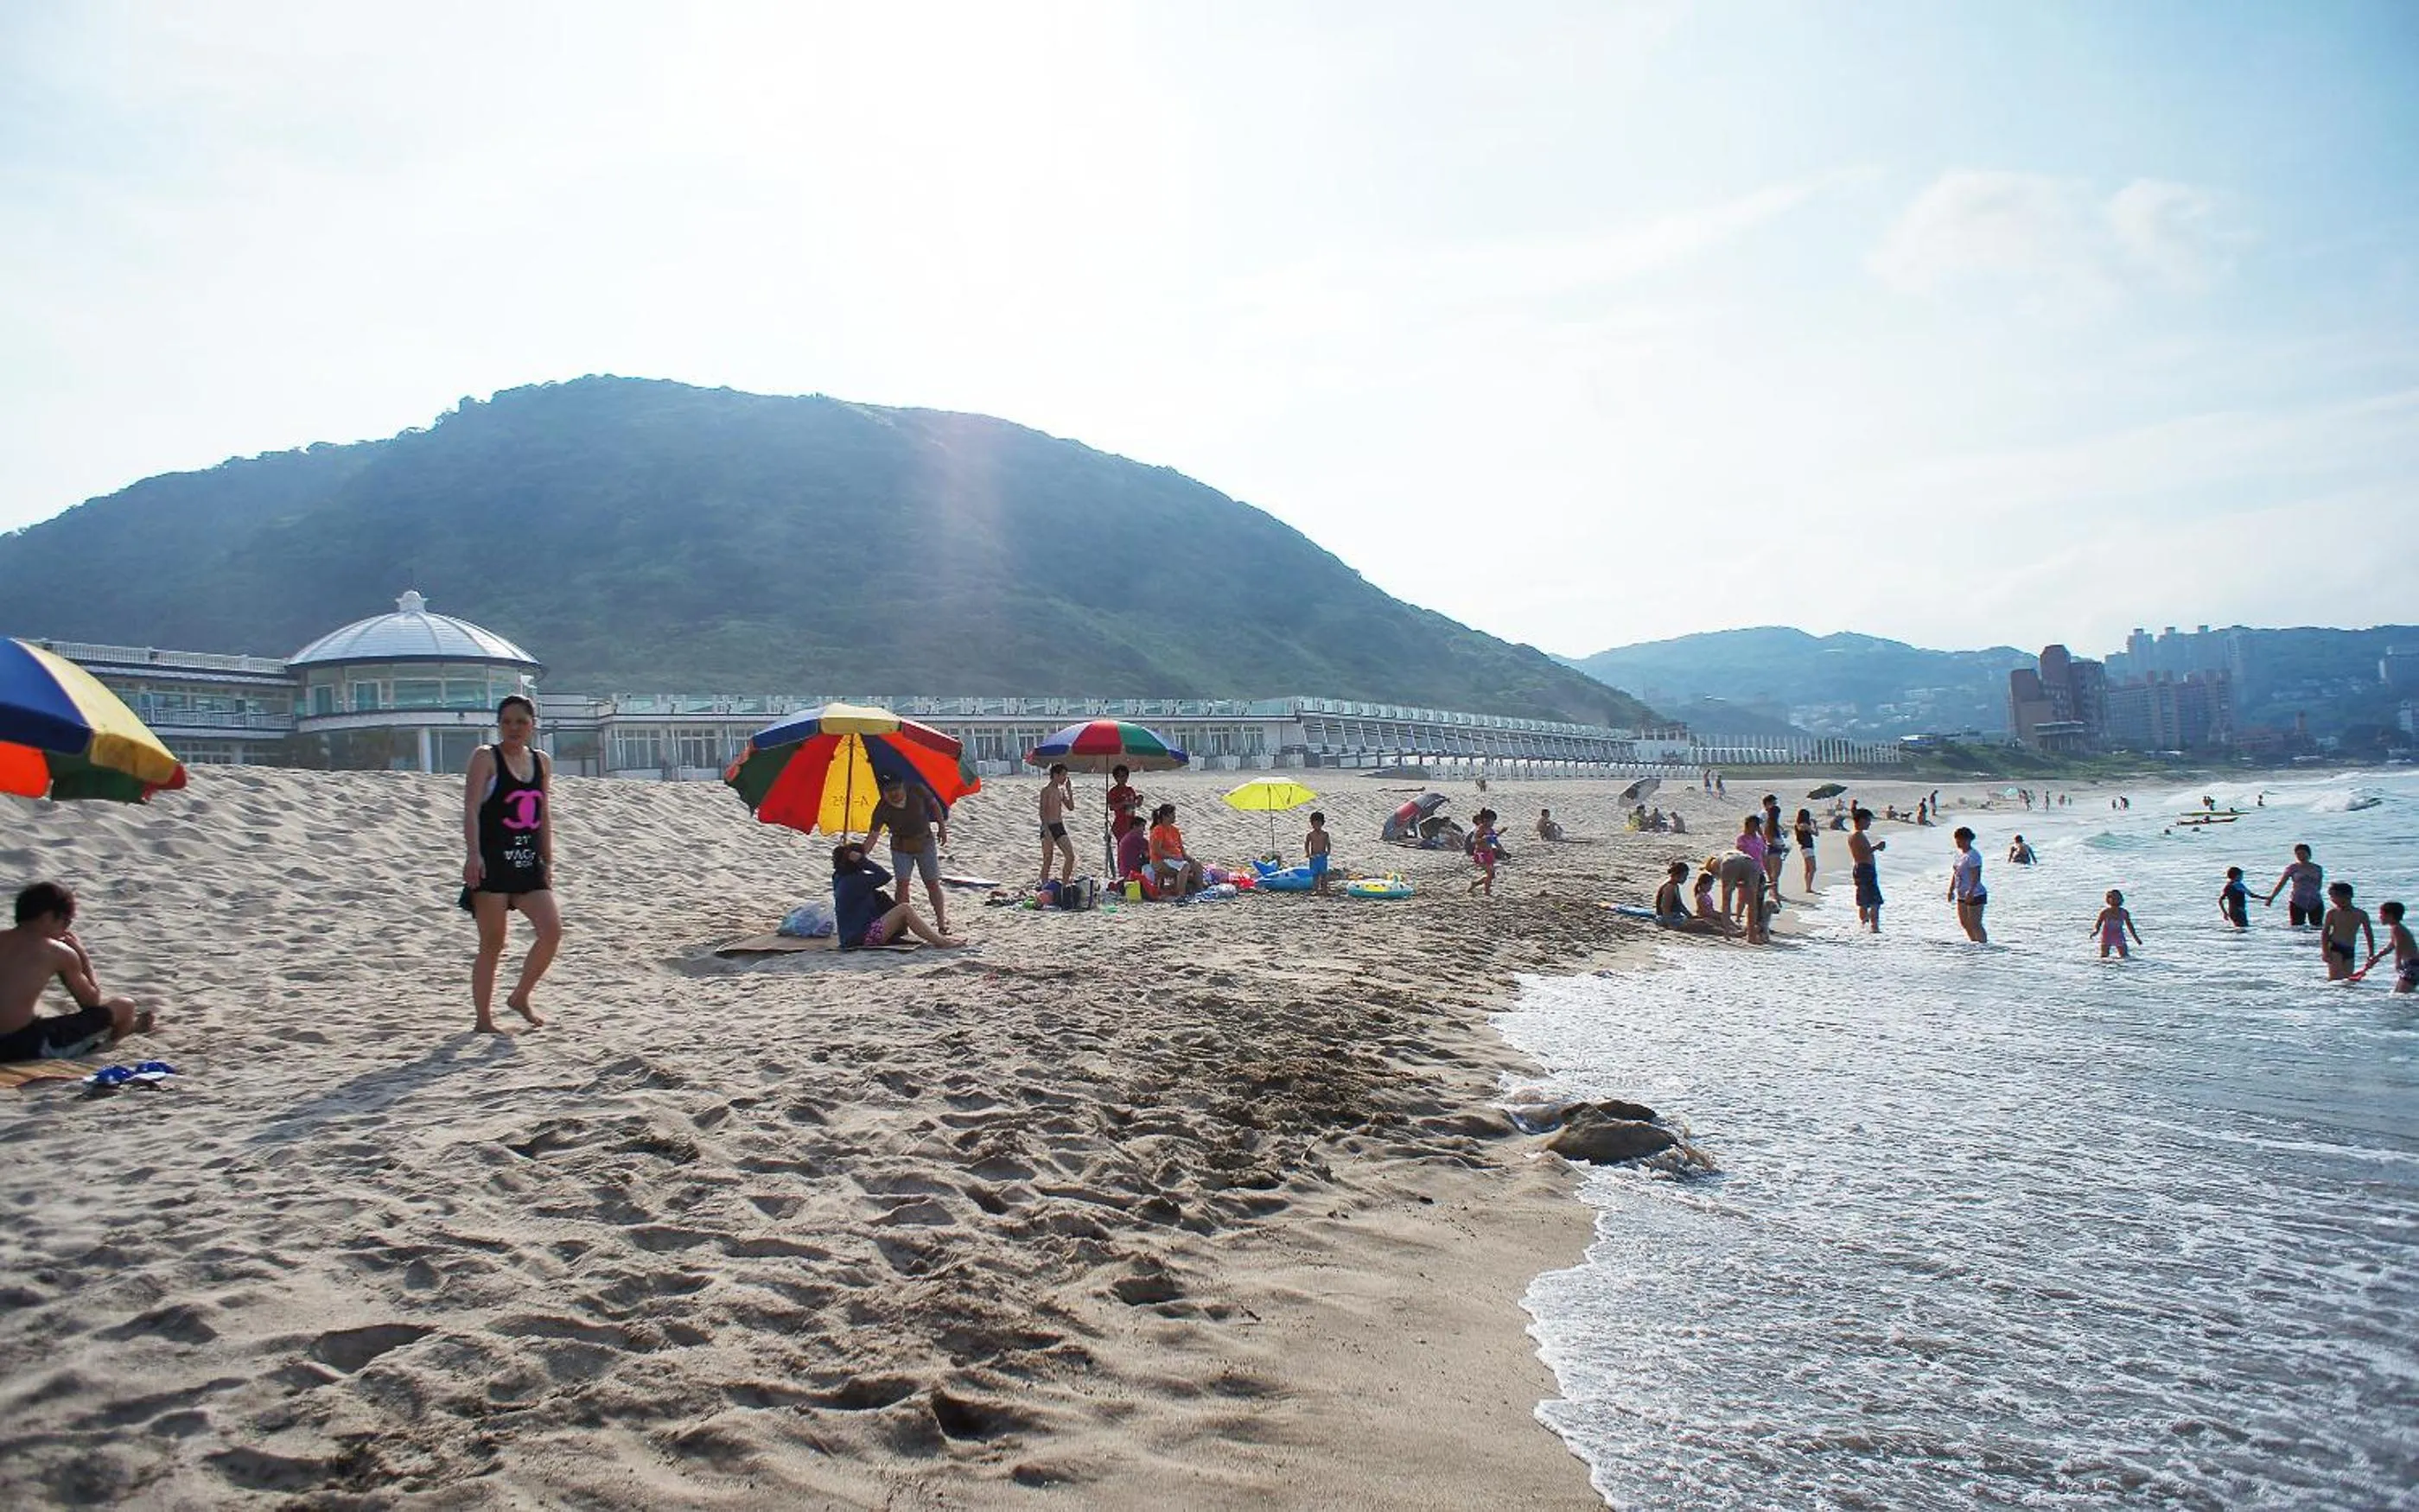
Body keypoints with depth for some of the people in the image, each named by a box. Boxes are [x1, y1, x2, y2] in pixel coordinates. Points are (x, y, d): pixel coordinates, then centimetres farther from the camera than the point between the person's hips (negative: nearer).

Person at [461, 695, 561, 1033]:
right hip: (492, 862, -5)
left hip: (528, 864, 5)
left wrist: (548, 863, 12)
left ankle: (520, 997, 14)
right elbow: (471, 809, -13)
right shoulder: (485, 757, -2)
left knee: (552, 930, -6)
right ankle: (483, 1018, 10)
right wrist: (473, 853, -25)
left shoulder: (541, 761, 14)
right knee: (492, 943, -1)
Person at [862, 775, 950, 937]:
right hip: (901, 848, 0)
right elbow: (872, 835, -23)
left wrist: (942, 827, 3)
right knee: (902, 883, -11)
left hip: (924, 843, 0)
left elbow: (934, 804, 0)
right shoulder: (882, 810, -19)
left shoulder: (917, 790, -18)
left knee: (932, 883, 2)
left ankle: (942, 923, 11)